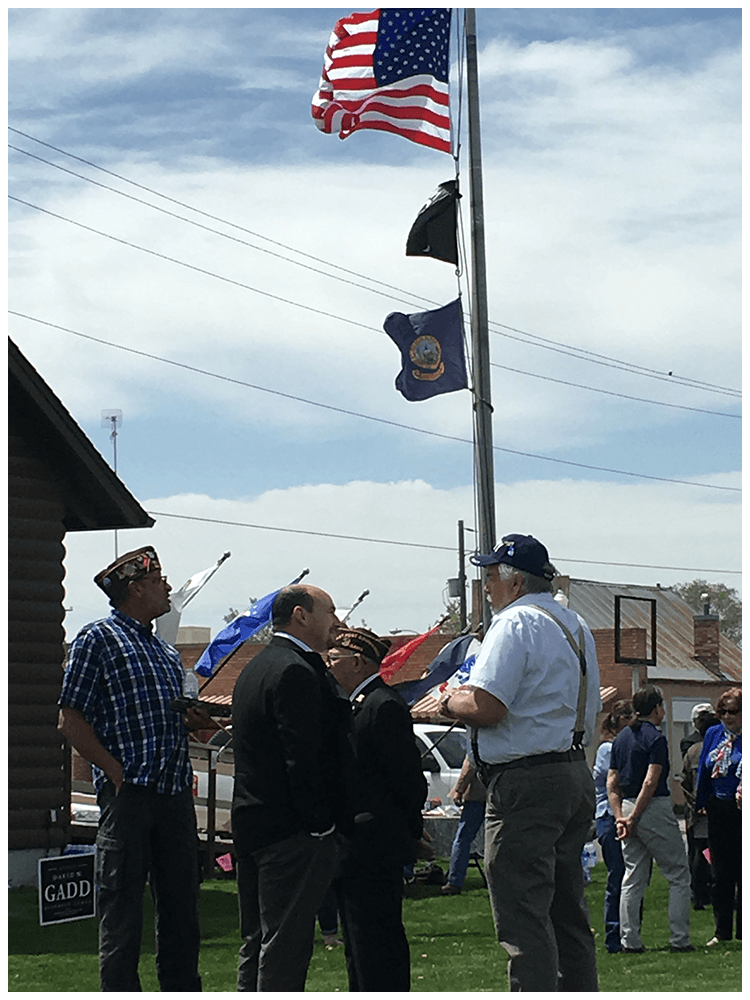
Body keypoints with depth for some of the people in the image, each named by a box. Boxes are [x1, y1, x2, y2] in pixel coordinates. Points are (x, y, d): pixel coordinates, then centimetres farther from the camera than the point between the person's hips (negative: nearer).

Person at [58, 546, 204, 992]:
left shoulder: (165, 650, 21)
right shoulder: (98, 638, -1)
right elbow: (72, 721, -7)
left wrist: (193, 722, 5)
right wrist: (118, 773, -14)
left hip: (176, 790, 7)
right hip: (129, 790, -7)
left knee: (182, 902, 10)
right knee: (122, 907, -2)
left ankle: (183, 990, 18)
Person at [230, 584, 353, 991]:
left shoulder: (255, 668, 17)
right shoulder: (296, 672, -16)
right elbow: (302, 758, -22)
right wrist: (320, 825, -17)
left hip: (250, 821, 10)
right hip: (290, 830, -10)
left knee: (256, 940, 15)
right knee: (286, 943, -6)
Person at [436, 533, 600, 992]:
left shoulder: (516, 623, -11)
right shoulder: (577, 626, 18)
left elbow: (485, 708, -21)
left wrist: (451, 701, 1)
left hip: (525, 782, -9)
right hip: (577, 777, 9)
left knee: (523, 917, -8)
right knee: (569, 913, 14)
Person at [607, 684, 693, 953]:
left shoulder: (621, 738, 12)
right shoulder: (656, 738, -11)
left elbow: (611, 783, 10)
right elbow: (650, 782, -18)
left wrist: (621, 817, 5)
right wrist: (634, 818, -14)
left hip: (628, 808, 7)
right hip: (655, 809, -7)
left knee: (633, 878, 9)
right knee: (679, 875, 3)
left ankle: (630, 940, 7)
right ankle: (679, 939, 1)